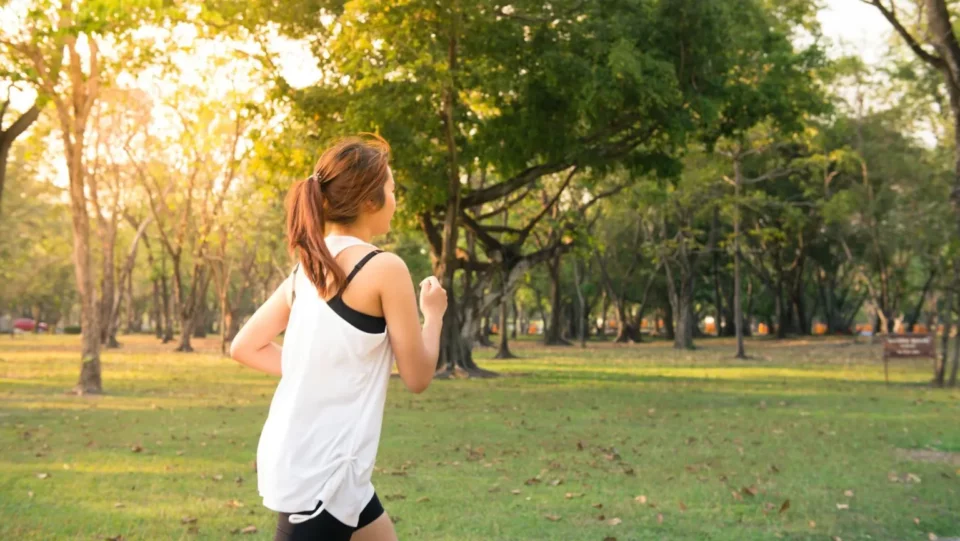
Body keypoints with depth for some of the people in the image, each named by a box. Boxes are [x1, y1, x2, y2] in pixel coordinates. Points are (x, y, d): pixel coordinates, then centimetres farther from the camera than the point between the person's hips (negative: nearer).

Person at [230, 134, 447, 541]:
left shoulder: (308, 267, 8)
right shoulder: (384, 268, -13)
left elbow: (244, 347, 13)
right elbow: (417, 376, -7)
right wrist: (434, 313, 9)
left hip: (297, 458, 9)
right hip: (320, 472, -9)